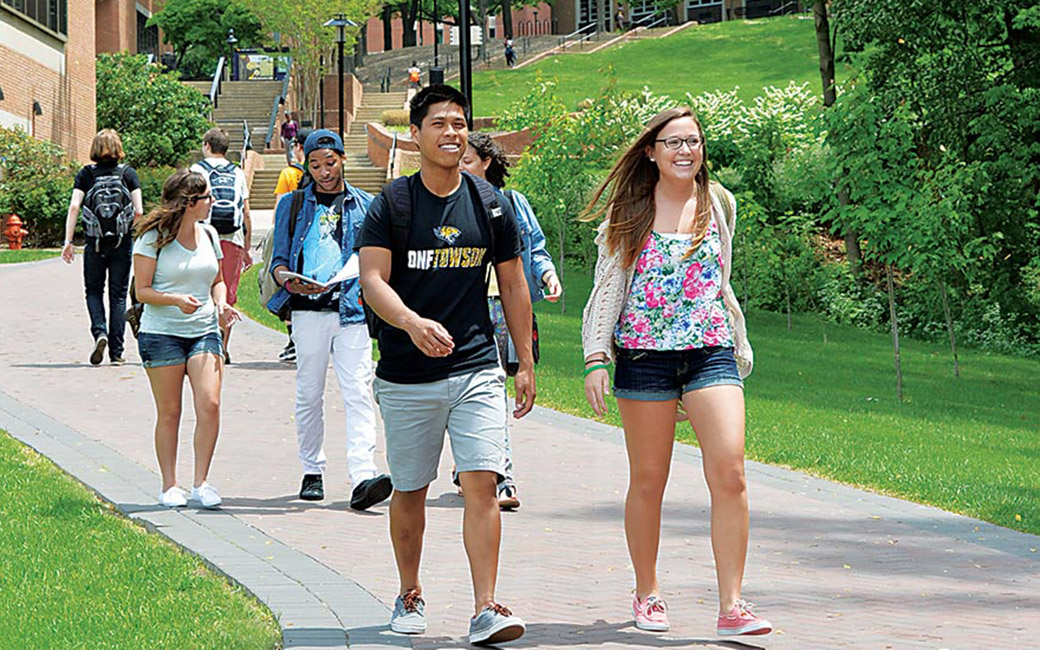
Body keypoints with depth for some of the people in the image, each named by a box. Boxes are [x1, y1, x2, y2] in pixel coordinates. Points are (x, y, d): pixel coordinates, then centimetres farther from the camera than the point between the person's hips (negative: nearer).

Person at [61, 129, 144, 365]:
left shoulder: (85, 174, 1)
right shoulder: (128, 173, 1)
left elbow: (74, 206, -8)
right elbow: (139, 211, -4)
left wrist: (68, 242, -6)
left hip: (94, 242, 0)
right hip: (122, 242, 0)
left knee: (94, 291, 15)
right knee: (118, 295, 8)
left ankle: (100, 332, -10)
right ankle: (116, 352, 7)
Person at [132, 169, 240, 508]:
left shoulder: (208, 235, 11)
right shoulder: (153, 238, -5)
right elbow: (142, 291, -6)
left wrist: (221, 303, 2)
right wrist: (177, 299, -22)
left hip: (204, 331, 4)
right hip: (162, 332, -4)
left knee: (210, 404, -12)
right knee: (169, 413, 1)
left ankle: (201, 483, -4)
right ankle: (169, 486, 12)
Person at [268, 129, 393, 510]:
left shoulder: (365, 205, 14)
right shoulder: (292, 205, 12)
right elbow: (279, 262, 9)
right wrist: (291, 282, -12)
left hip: (352, 310, -1)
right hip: (308, 310, 1)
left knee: (358, 393, -12)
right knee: (309, 395, 6)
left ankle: (362, 478, -21)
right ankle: (312, 472, 21)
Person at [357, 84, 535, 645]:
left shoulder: (490, 206, 6)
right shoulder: (391, 206, -2)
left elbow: (513, 288, 14)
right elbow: (373, 281, -12)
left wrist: (526, 365, 12)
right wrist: (413, 323, -32)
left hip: (477, 371, 1)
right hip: (406, 377, -1)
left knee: (482, 483, -12)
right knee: (410, 490, 10)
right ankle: (410, 595, 31)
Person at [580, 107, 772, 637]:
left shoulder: (717, 205, 11)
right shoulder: (630, 211, 4)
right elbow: (608, 288, 5)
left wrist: (740, 347, 23)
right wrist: (596, 358, -3)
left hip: (711, 349, 1)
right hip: (645, 353, -1)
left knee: (730, 473, -13)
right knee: (648, 481, 5)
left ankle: (731, 607, -12)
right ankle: (647, 596, 22)